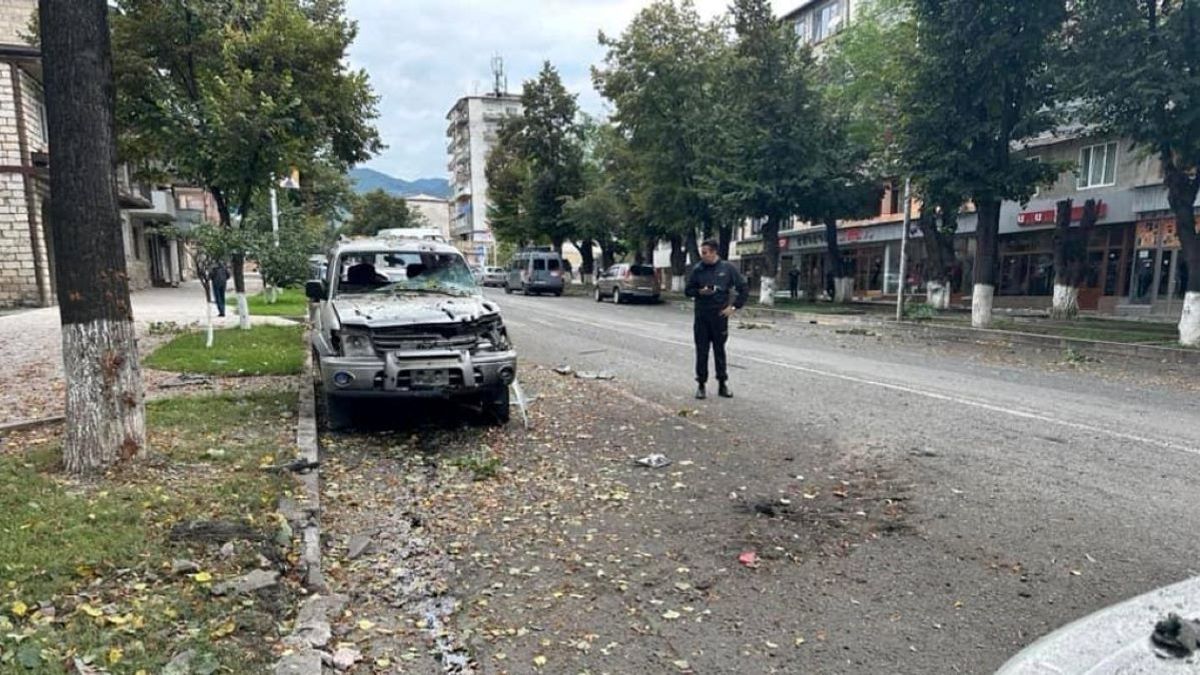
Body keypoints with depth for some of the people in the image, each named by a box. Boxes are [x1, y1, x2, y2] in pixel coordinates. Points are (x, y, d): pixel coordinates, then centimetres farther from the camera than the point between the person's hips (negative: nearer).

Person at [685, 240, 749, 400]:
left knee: (719, 350, 7)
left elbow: (744, 288, 4)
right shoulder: (697, 269, 1)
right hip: (701, 316, 1)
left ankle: (722, 384, 16)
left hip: (720, 316, -1)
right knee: (701, 351, 4)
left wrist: (734, 307, -3)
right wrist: (699, 292, -11)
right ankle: (701, 384, 12)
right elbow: (687, 290, 9)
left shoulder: (727, 268, -2)